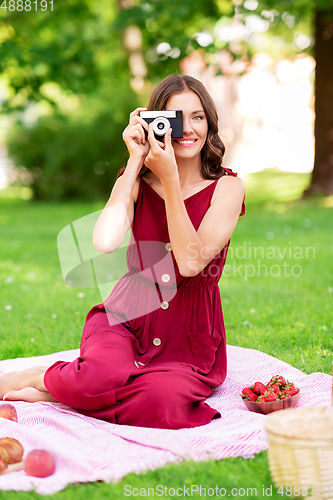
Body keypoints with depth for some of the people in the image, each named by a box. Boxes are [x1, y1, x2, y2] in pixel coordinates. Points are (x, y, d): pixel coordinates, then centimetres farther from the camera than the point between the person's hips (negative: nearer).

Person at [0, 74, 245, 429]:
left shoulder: (227, 187, -3)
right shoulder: (136, 182, 2)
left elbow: (191, 262, -18)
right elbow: (104, 243, -20)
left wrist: (169, 179, -18)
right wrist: (136, 161, -15)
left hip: (191, 339, 0)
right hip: (127, 319, 0)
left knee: (160, 403, -32)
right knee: (103, 375, -34)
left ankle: (58, 390, -8)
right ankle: (41, 377, -1)